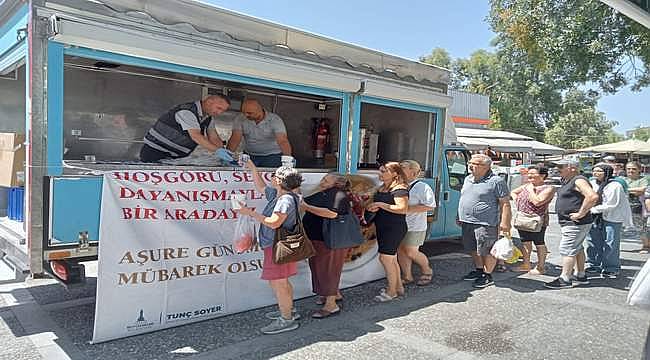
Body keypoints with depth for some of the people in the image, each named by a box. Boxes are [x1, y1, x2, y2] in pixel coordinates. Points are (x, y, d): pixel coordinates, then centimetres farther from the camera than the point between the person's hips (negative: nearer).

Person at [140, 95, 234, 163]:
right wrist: (217, 150, -37)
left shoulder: (207, 118, 9)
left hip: (175, 158, 8)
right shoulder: (187, 111, -20)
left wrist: (223, 152, -13)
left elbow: (214, 138, 4)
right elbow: (196, 136, -31)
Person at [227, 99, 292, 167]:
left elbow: (282, 141, -28)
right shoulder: (240, 119, -6)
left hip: (272, 156, -3)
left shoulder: (275, 120, -16)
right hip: (249, 155, 3)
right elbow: (235, 139, -14)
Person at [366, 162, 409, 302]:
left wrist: (381, 205, -23)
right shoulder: (381, 188, 13)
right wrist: (372, 207, 0)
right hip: (382, 227, 9)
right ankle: (398, 287, 30)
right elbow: (376, 204, 25)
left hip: (394, 228, -9)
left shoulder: (399, 189, -15)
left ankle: (392, 291, 6)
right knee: (391, 259, 16)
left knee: (385, 258, -7)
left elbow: (403, 209, -25)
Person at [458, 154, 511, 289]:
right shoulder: (468, 179, 14)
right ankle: (479, 270, 33)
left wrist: (504, 222, -16)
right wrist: (460, 217, 21)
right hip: (467, 222, 8)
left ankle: (488, 276, 12)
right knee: (473, 249, 17)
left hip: (486, 223, -8)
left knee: (487, 251, -1)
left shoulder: (496, 181, -9)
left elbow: (505, 203, -11)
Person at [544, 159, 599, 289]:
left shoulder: (579, 180, -18)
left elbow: (593, 196, -32)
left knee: (567, 250, -8)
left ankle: (564, 279, -3)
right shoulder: (568, 181, 14)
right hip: (569, 223, 11)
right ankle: (581, 276, 28)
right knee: (577, 249, 17)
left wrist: (580, 213, -26)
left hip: (575, 223, -11)